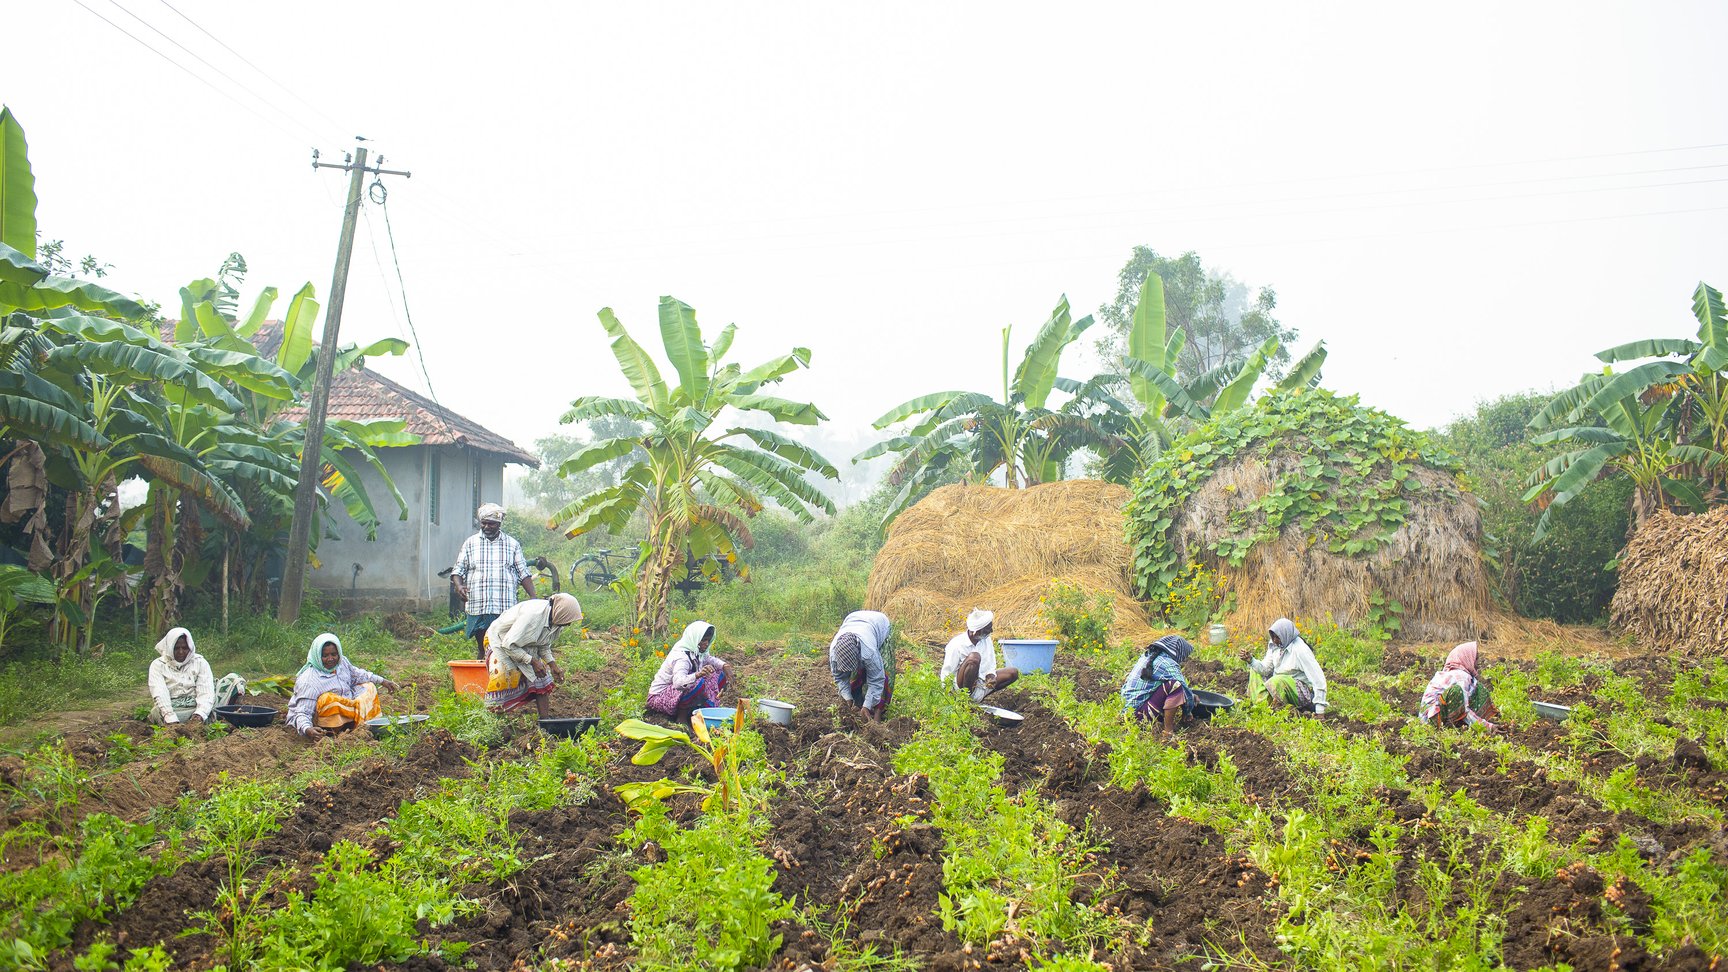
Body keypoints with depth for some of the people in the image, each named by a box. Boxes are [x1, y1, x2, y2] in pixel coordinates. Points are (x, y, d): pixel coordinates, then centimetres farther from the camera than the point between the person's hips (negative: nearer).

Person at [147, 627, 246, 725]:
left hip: (199, 707, 2)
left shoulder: (200, 662, 9)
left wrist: (200, 713, -26)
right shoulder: (158, 665, 6)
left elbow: (206, 691, -5)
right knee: (157, 712, -38)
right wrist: (171, 719, -29)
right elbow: (159, 694, -11)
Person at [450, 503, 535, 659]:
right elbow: (458, 569, 11)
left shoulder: (512, 544, 10)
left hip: (506, 610, -1)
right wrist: (459, 585, -11)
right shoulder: (470, 543, 11)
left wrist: (533, 597, -1)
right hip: (478, 608, 1)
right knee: (483, 649, 2)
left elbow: (524, 573, 10)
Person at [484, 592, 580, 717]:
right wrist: (532, 662, -29)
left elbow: (544, 645, 4)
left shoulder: (553, 619, -13)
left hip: (525, 648, 8)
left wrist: (553, 665, -9)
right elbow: (509, 644, -34)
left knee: (541, 679, 0)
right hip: (500, 641, -8)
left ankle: (544, 719, 1)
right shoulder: (533, 615, -38)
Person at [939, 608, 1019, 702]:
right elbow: (946, 674, -14)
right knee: (974, 657, -33)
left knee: (1013, 673, -3)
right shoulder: (957, 645, -19)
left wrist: (991, 677, -14)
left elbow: (990, 666, 7)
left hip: (981, 682, 7)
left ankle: (979, 696, -2)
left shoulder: (986, 640, 0)